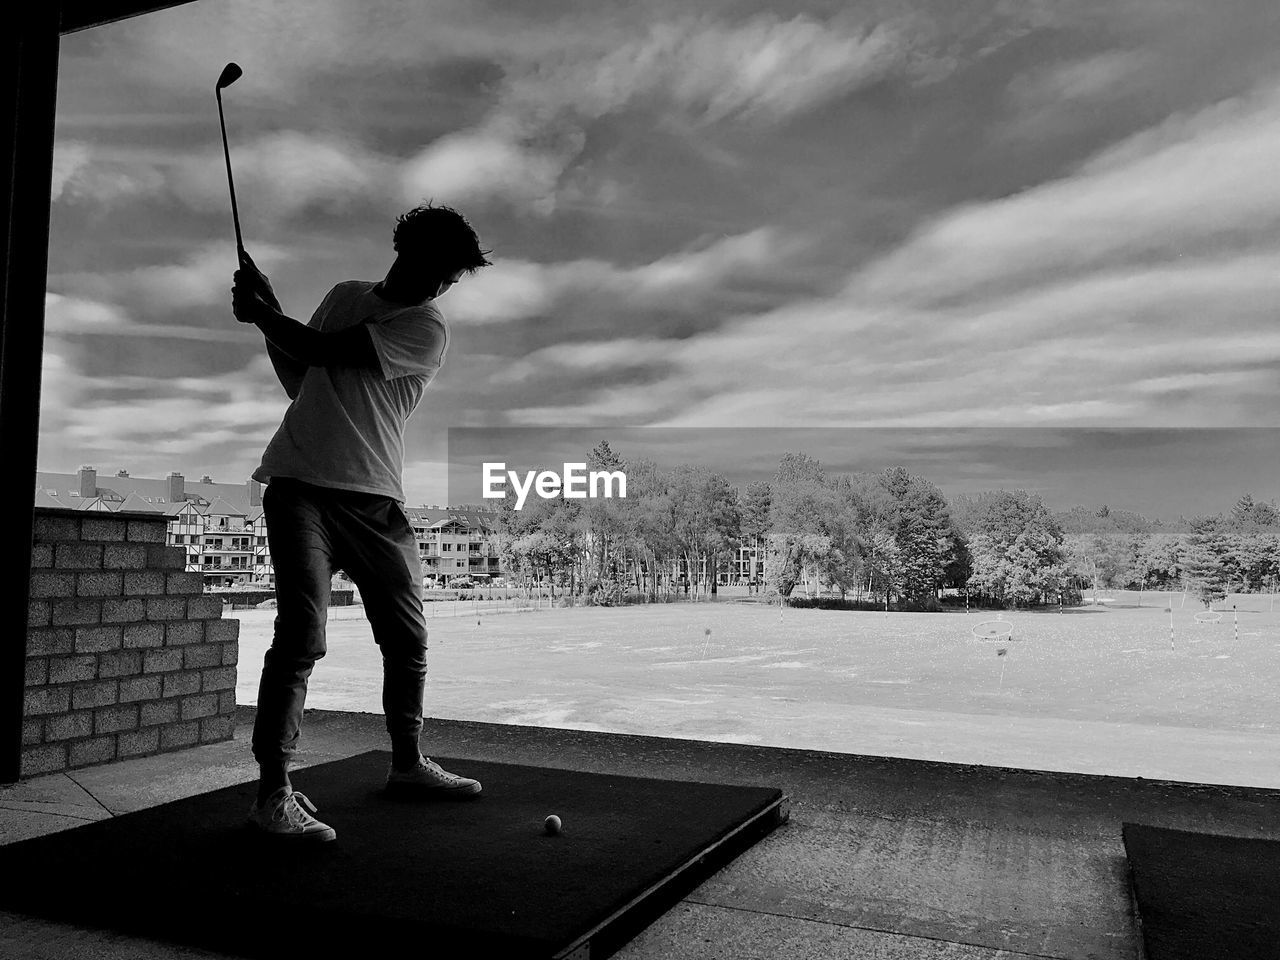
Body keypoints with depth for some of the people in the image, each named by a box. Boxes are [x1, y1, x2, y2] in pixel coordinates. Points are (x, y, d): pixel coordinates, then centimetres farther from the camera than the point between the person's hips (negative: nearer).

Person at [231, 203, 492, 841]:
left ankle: (407, 763, 25)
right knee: (302, 635, -13)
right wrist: (268, 315, 6)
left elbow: (320, 352, -6)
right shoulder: (345, 296, 16)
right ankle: (273, 792, -6)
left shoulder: (428, 329, 0)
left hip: (374, 499, 0)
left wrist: (261, 313, 8)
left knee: (408, 639, 5)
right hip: (301, 484, 0)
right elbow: (298, 380, 18)